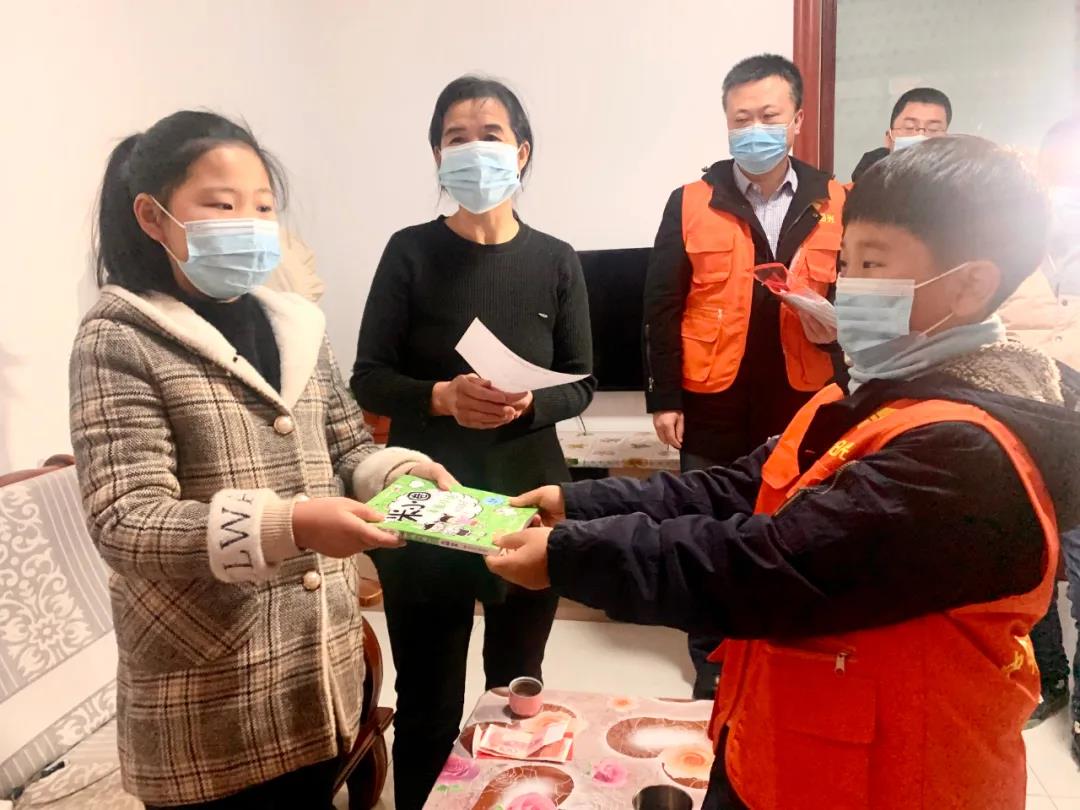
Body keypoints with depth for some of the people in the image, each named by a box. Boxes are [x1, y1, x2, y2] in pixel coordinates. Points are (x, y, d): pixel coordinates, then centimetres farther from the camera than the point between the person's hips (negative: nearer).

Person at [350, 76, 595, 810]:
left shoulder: (556, 261, 1)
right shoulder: (410, 253, -4)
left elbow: (580, 385, 2)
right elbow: (369, 380, -4)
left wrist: (527, 404, -18)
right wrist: (442, 397, -22)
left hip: (529, 501, 2)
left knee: (517, 688, 20)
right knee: (429, 699, 9)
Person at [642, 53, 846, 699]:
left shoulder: (836, 204, 3)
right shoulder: (691, 203, -1)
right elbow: (662, 308, -1)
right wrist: (664, 397, -4)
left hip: (803, 405, 1)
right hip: (713, 406, -1)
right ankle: (713, 660, 30)